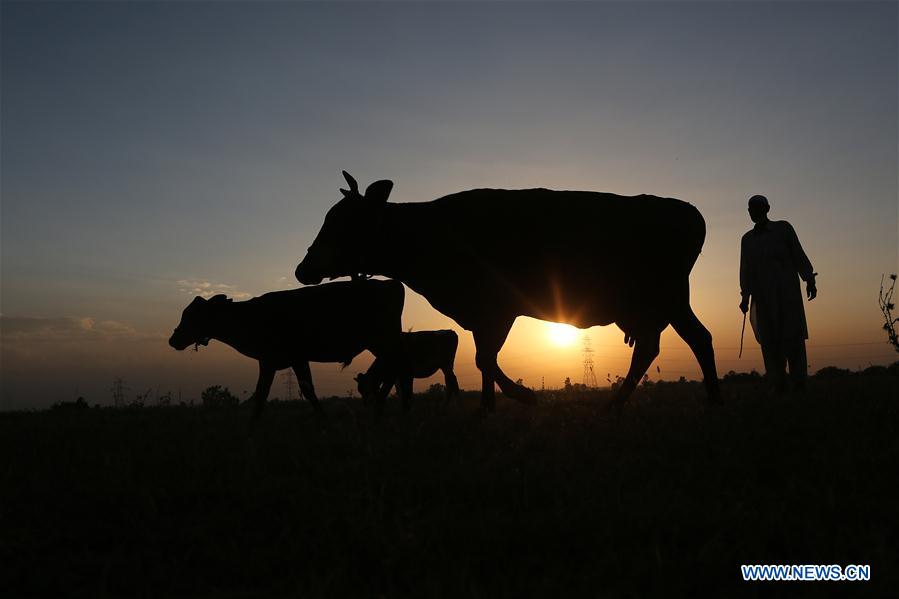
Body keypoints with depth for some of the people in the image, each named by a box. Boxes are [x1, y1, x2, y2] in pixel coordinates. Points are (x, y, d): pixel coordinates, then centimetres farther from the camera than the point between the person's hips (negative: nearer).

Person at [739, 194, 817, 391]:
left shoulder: (783, 228, 8)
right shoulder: (747, 238, 16)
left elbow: (799, 255, 4)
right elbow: (745, 269, 14)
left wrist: (809, 280, -7)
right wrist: (745, 296, 6)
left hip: (787, 289, -2)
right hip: (763, 294, 3)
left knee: (793, 334, -11)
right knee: (769, 338, -6)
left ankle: (799, 382, -11)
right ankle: (779, 384, -7)